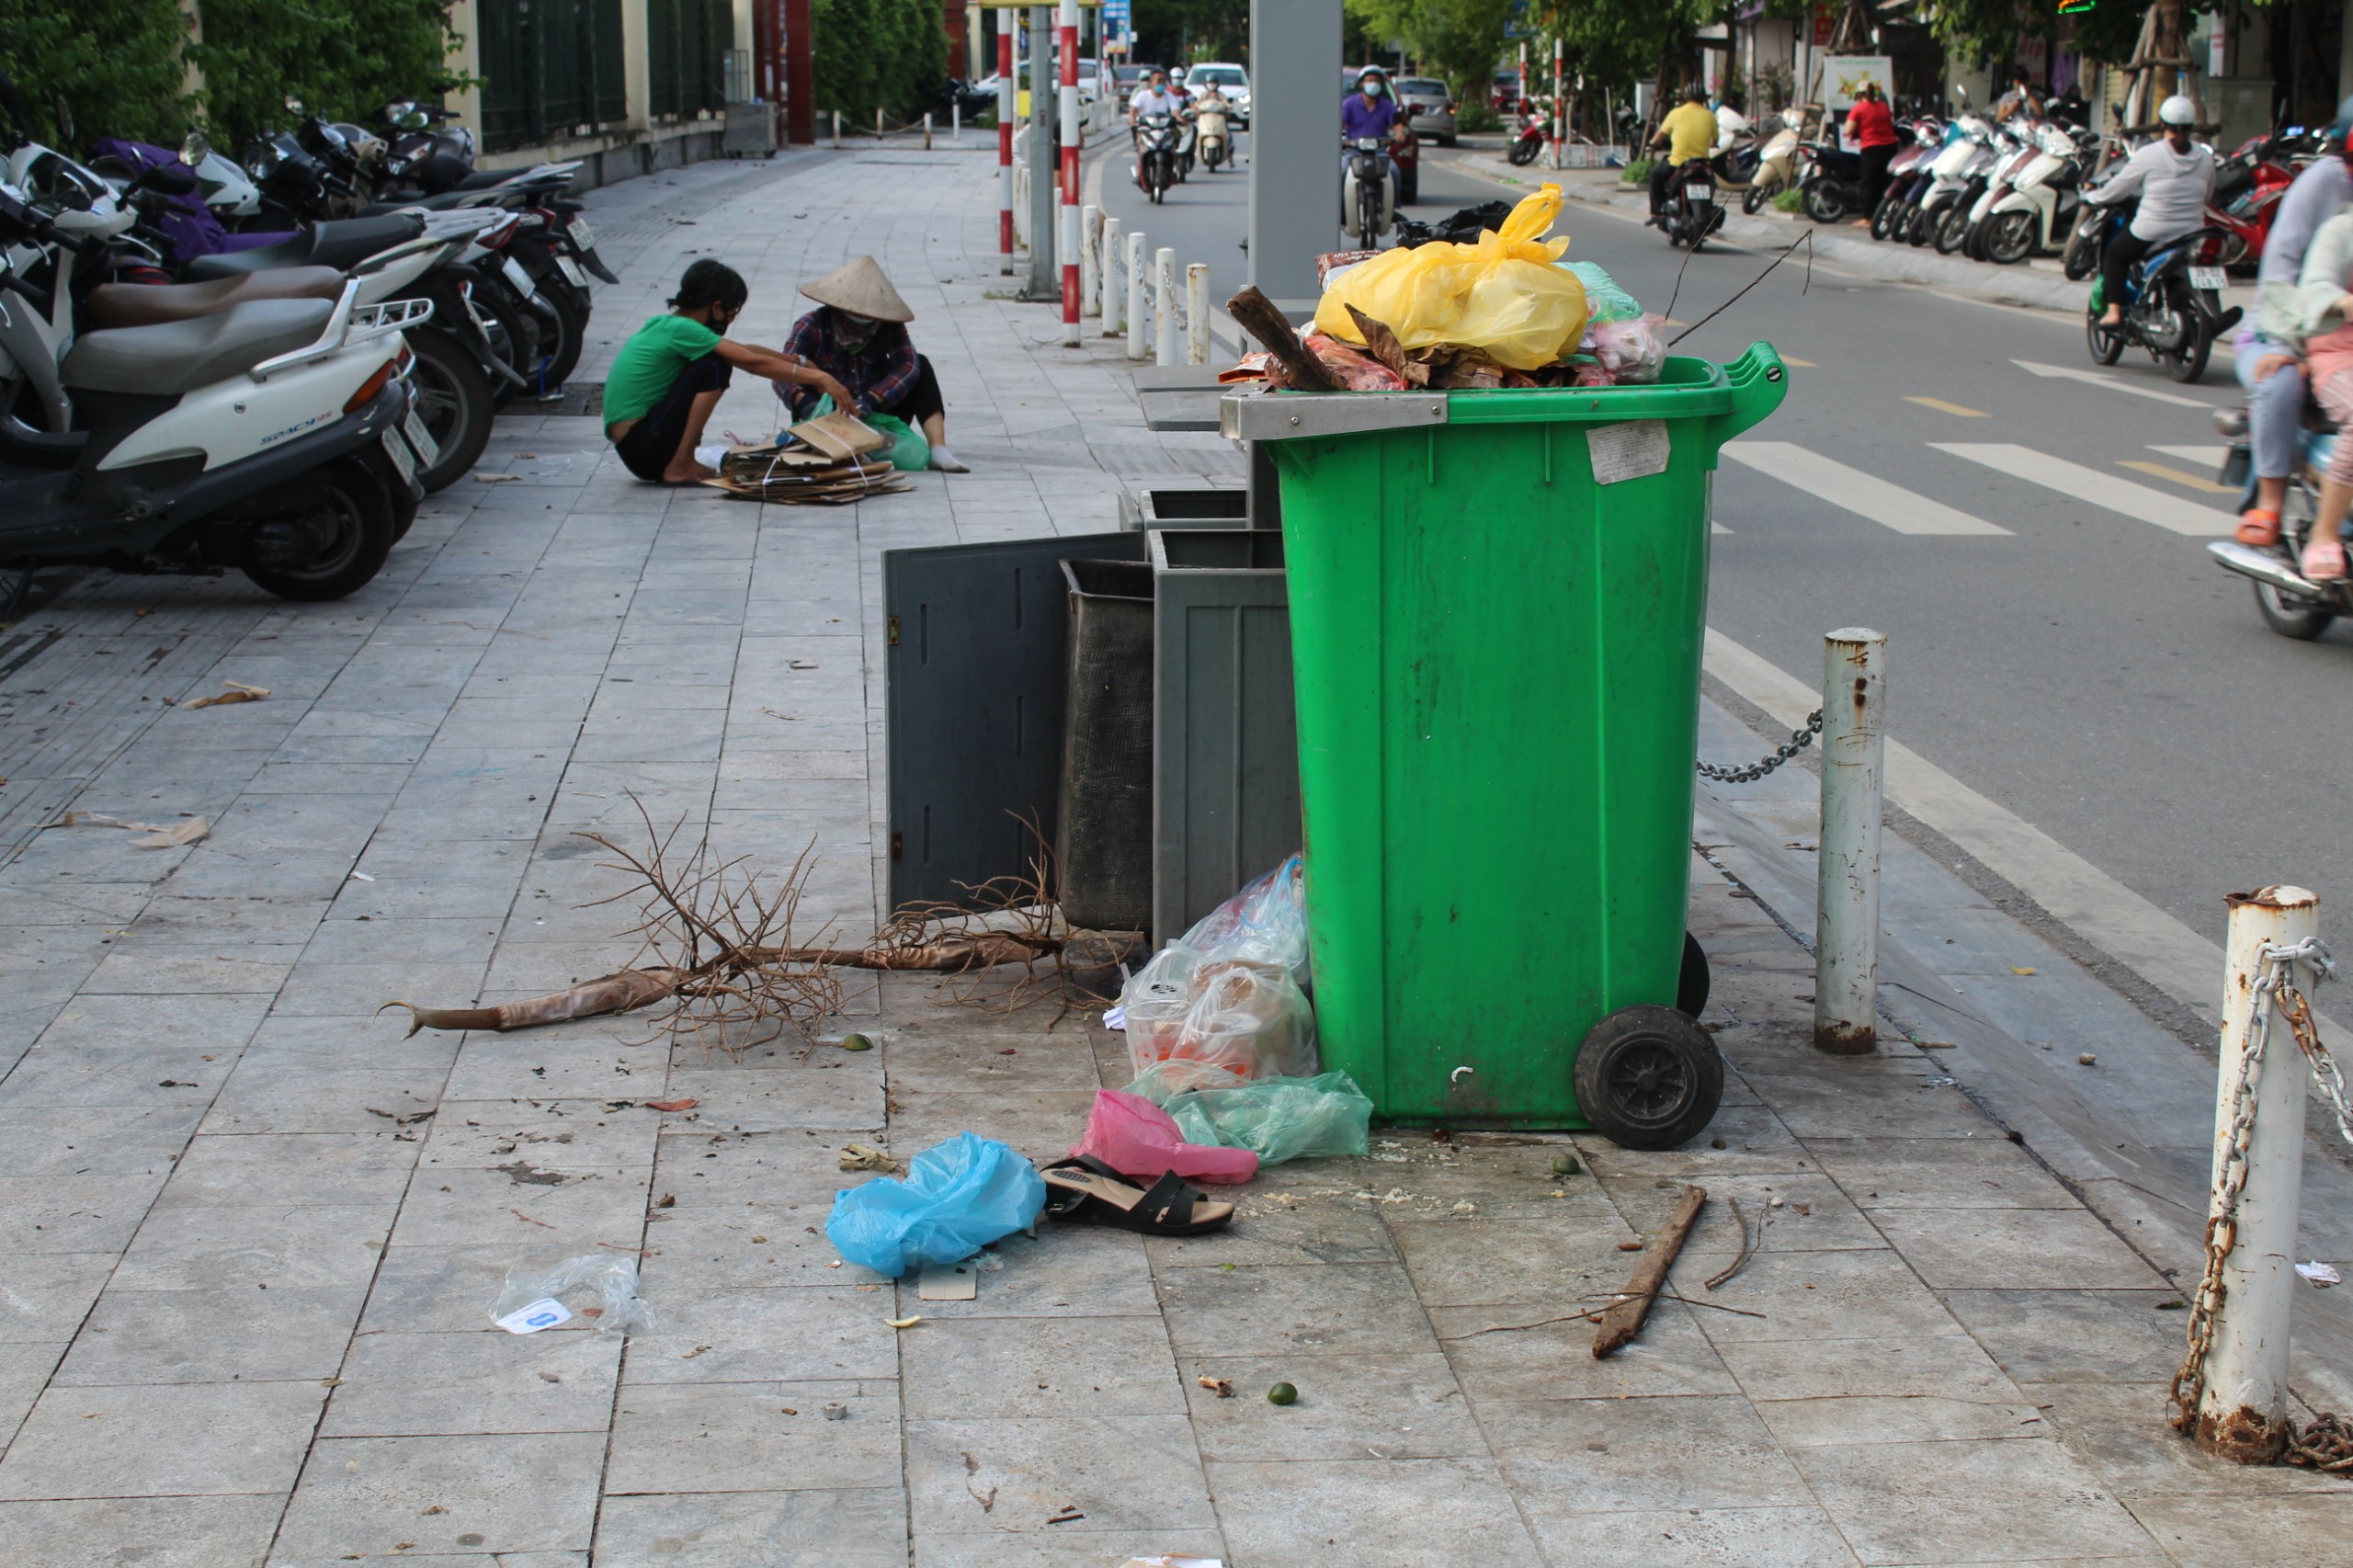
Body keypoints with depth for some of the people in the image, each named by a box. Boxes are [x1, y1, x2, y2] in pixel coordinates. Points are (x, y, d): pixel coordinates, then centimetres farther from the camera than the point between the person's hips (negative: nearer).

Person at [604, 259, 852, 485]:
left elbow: (745, 350, 21)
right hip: (643, 451, -10)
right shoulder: (681, 329, -15)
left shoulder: (666, 325, 13)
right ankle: (680, 466, -12)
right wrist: (818, 378, -13)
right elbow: (754, 362, -16)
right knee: (714, 365, -13)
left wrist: (801, 364, 22)